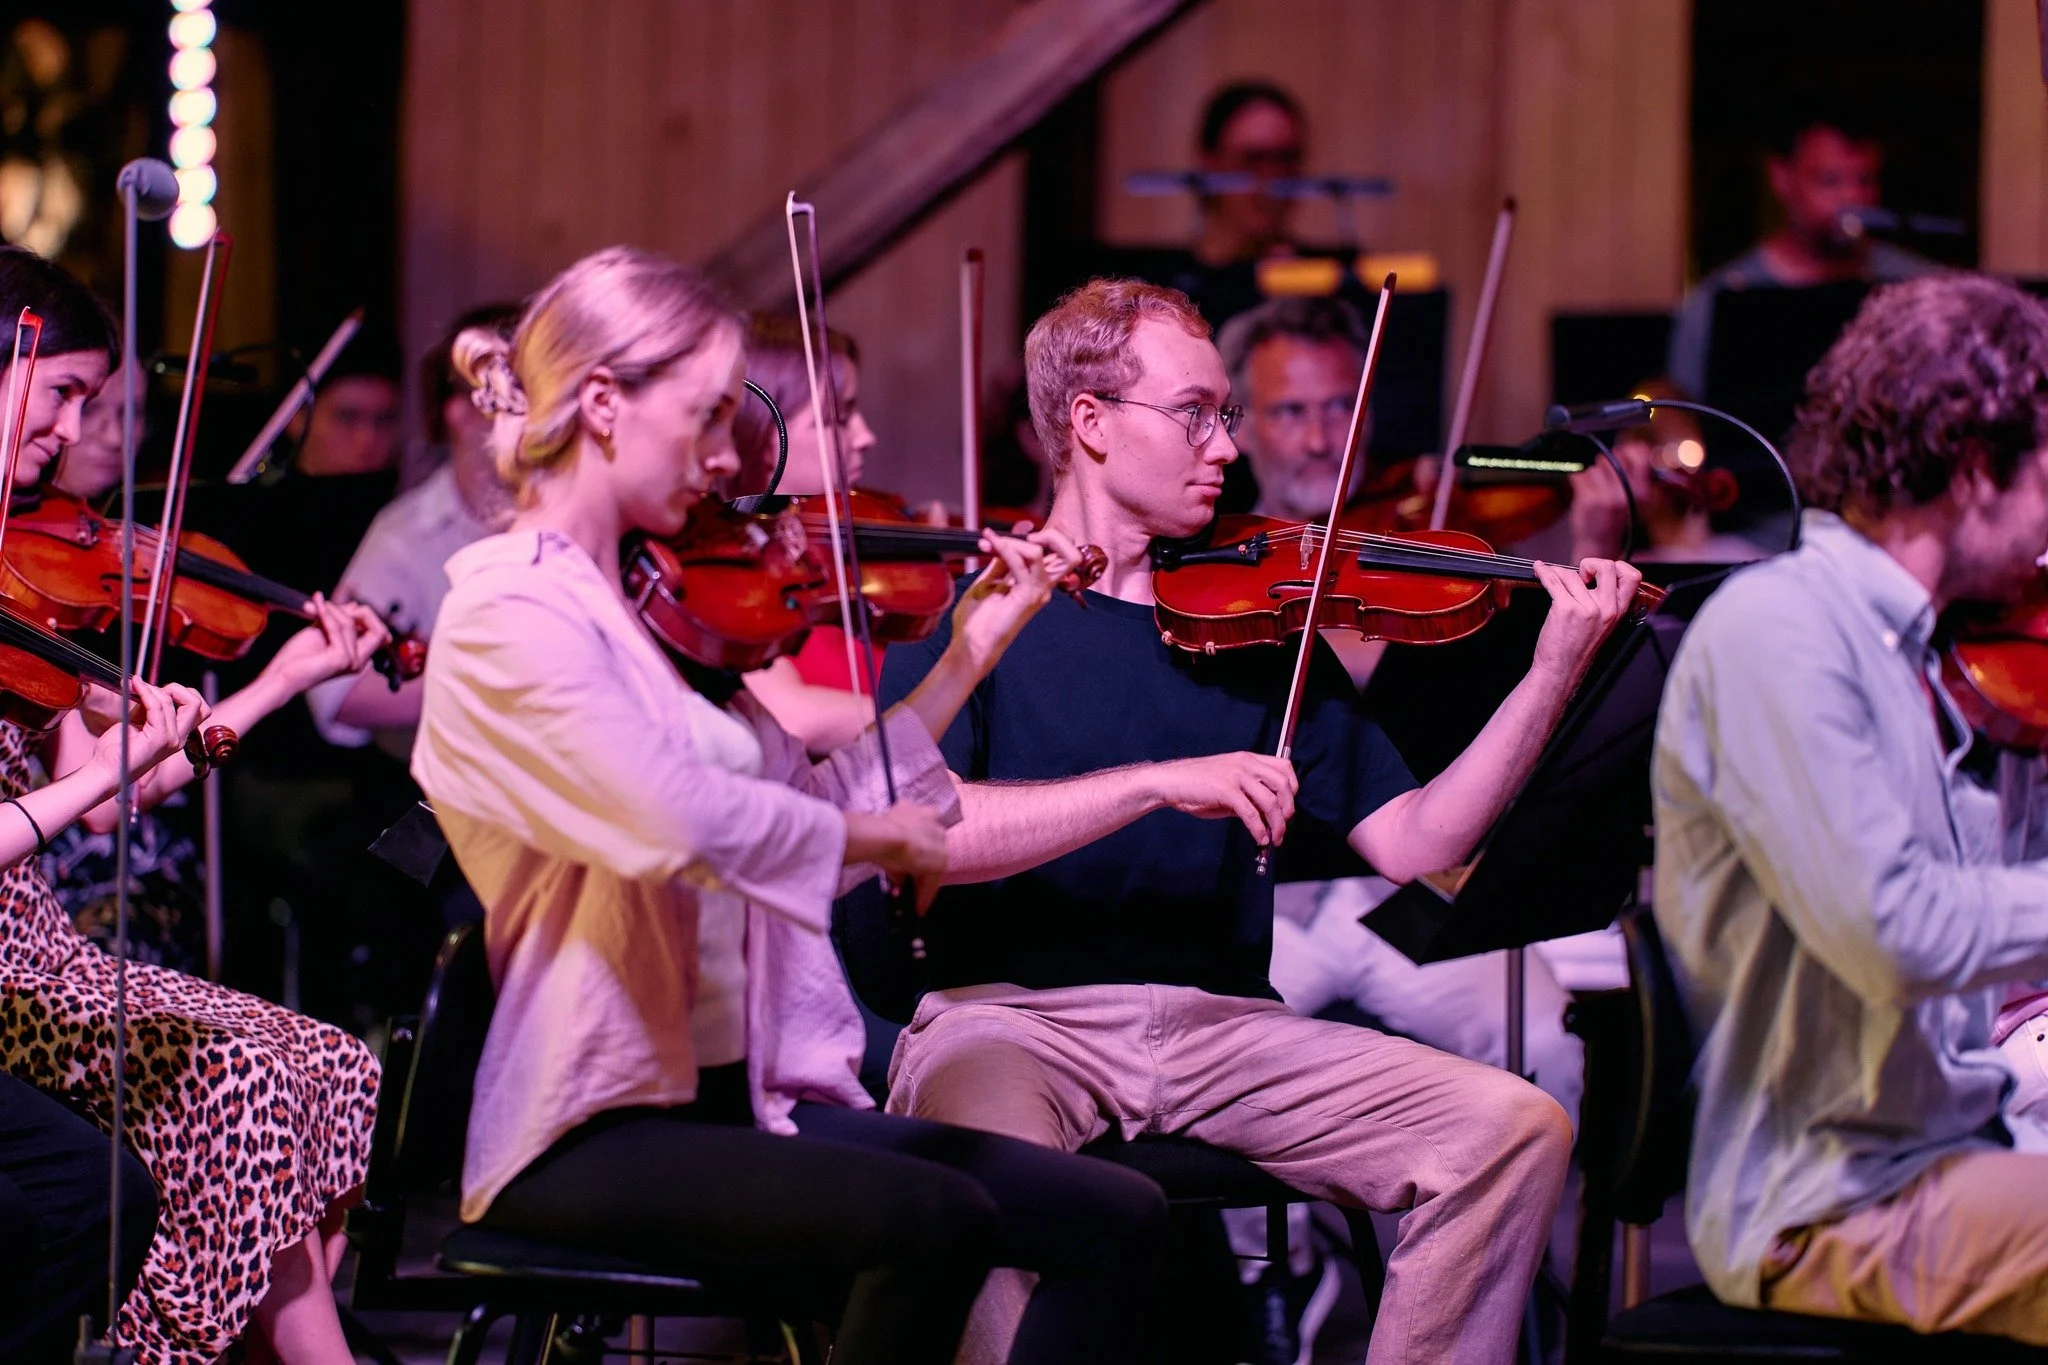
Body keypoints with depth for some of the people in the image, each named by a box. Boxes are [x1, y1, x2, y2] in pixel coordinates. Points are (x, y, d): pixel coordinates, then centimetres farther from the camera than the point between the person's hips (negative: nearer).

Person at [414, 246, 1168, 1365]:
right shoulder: (510, 609, -12)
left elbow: (809, 812, 16)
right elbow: (680, 819, -28)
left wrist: (972, 649, 16)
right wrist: (881, 837, -12)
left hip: (744, 1095, 9)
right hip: (588, 1134, -9)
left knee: (1115, 1221, -2)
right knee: (935, 1220, -31)